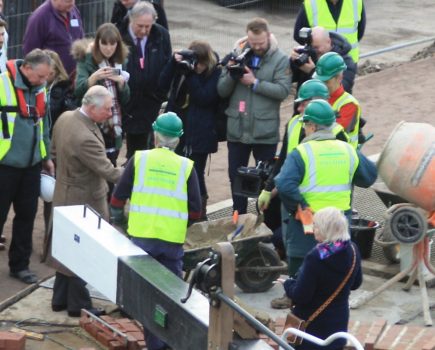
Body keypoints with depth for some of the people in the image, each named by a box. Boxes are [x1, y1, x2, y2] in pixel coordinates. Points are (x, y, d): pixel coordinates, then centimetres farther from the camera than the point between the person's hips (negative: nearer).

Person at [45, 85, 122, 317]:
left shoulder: (65, 118, -5)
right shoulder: (85, 138, -34)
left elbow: (54, 152, 10)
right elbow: (108, 171, -31)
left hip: (65, 195, 9)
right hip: (83, 201, -9)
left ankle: (60, 299, 32)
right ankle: (78, 305, 19)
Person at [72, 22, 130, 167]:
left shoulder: (120, 62, 6)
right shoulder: (87, 60, -6)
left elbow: (125, 99, 5)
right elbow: (78, 91, -19)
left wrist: (121, 82, -14)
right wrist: (95, 77, -35)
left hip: (114, 127, 4)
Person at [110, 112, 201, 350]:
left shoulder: (139, 159, -1)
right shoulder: (186, 167, 0)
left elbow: (118, 197, 3)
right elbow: (195, 210, 1)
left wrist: (117, 218, 21)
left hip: (142, 236, 0)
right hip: (173, 240, 0)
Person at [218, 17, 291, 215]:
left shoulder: (280, 60, -5)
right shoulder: (238, 55, 3)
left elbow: (283, 90, -16)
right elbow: (222, 90, 2)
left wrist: (255, 83, -20)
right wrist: (231, 74, -17)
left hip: (265, 131, -3)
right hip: (237, 129, 3)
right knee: (235, 176, 13)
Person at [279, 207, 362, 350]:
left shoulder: (315, 257, -27)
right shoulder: (352, 251, -5)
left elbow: (300, 296, -21)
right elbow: (355, 283, 11)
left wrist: (287, 283, -3)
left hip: (312, 324, -6)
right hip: (338, 321, 6)